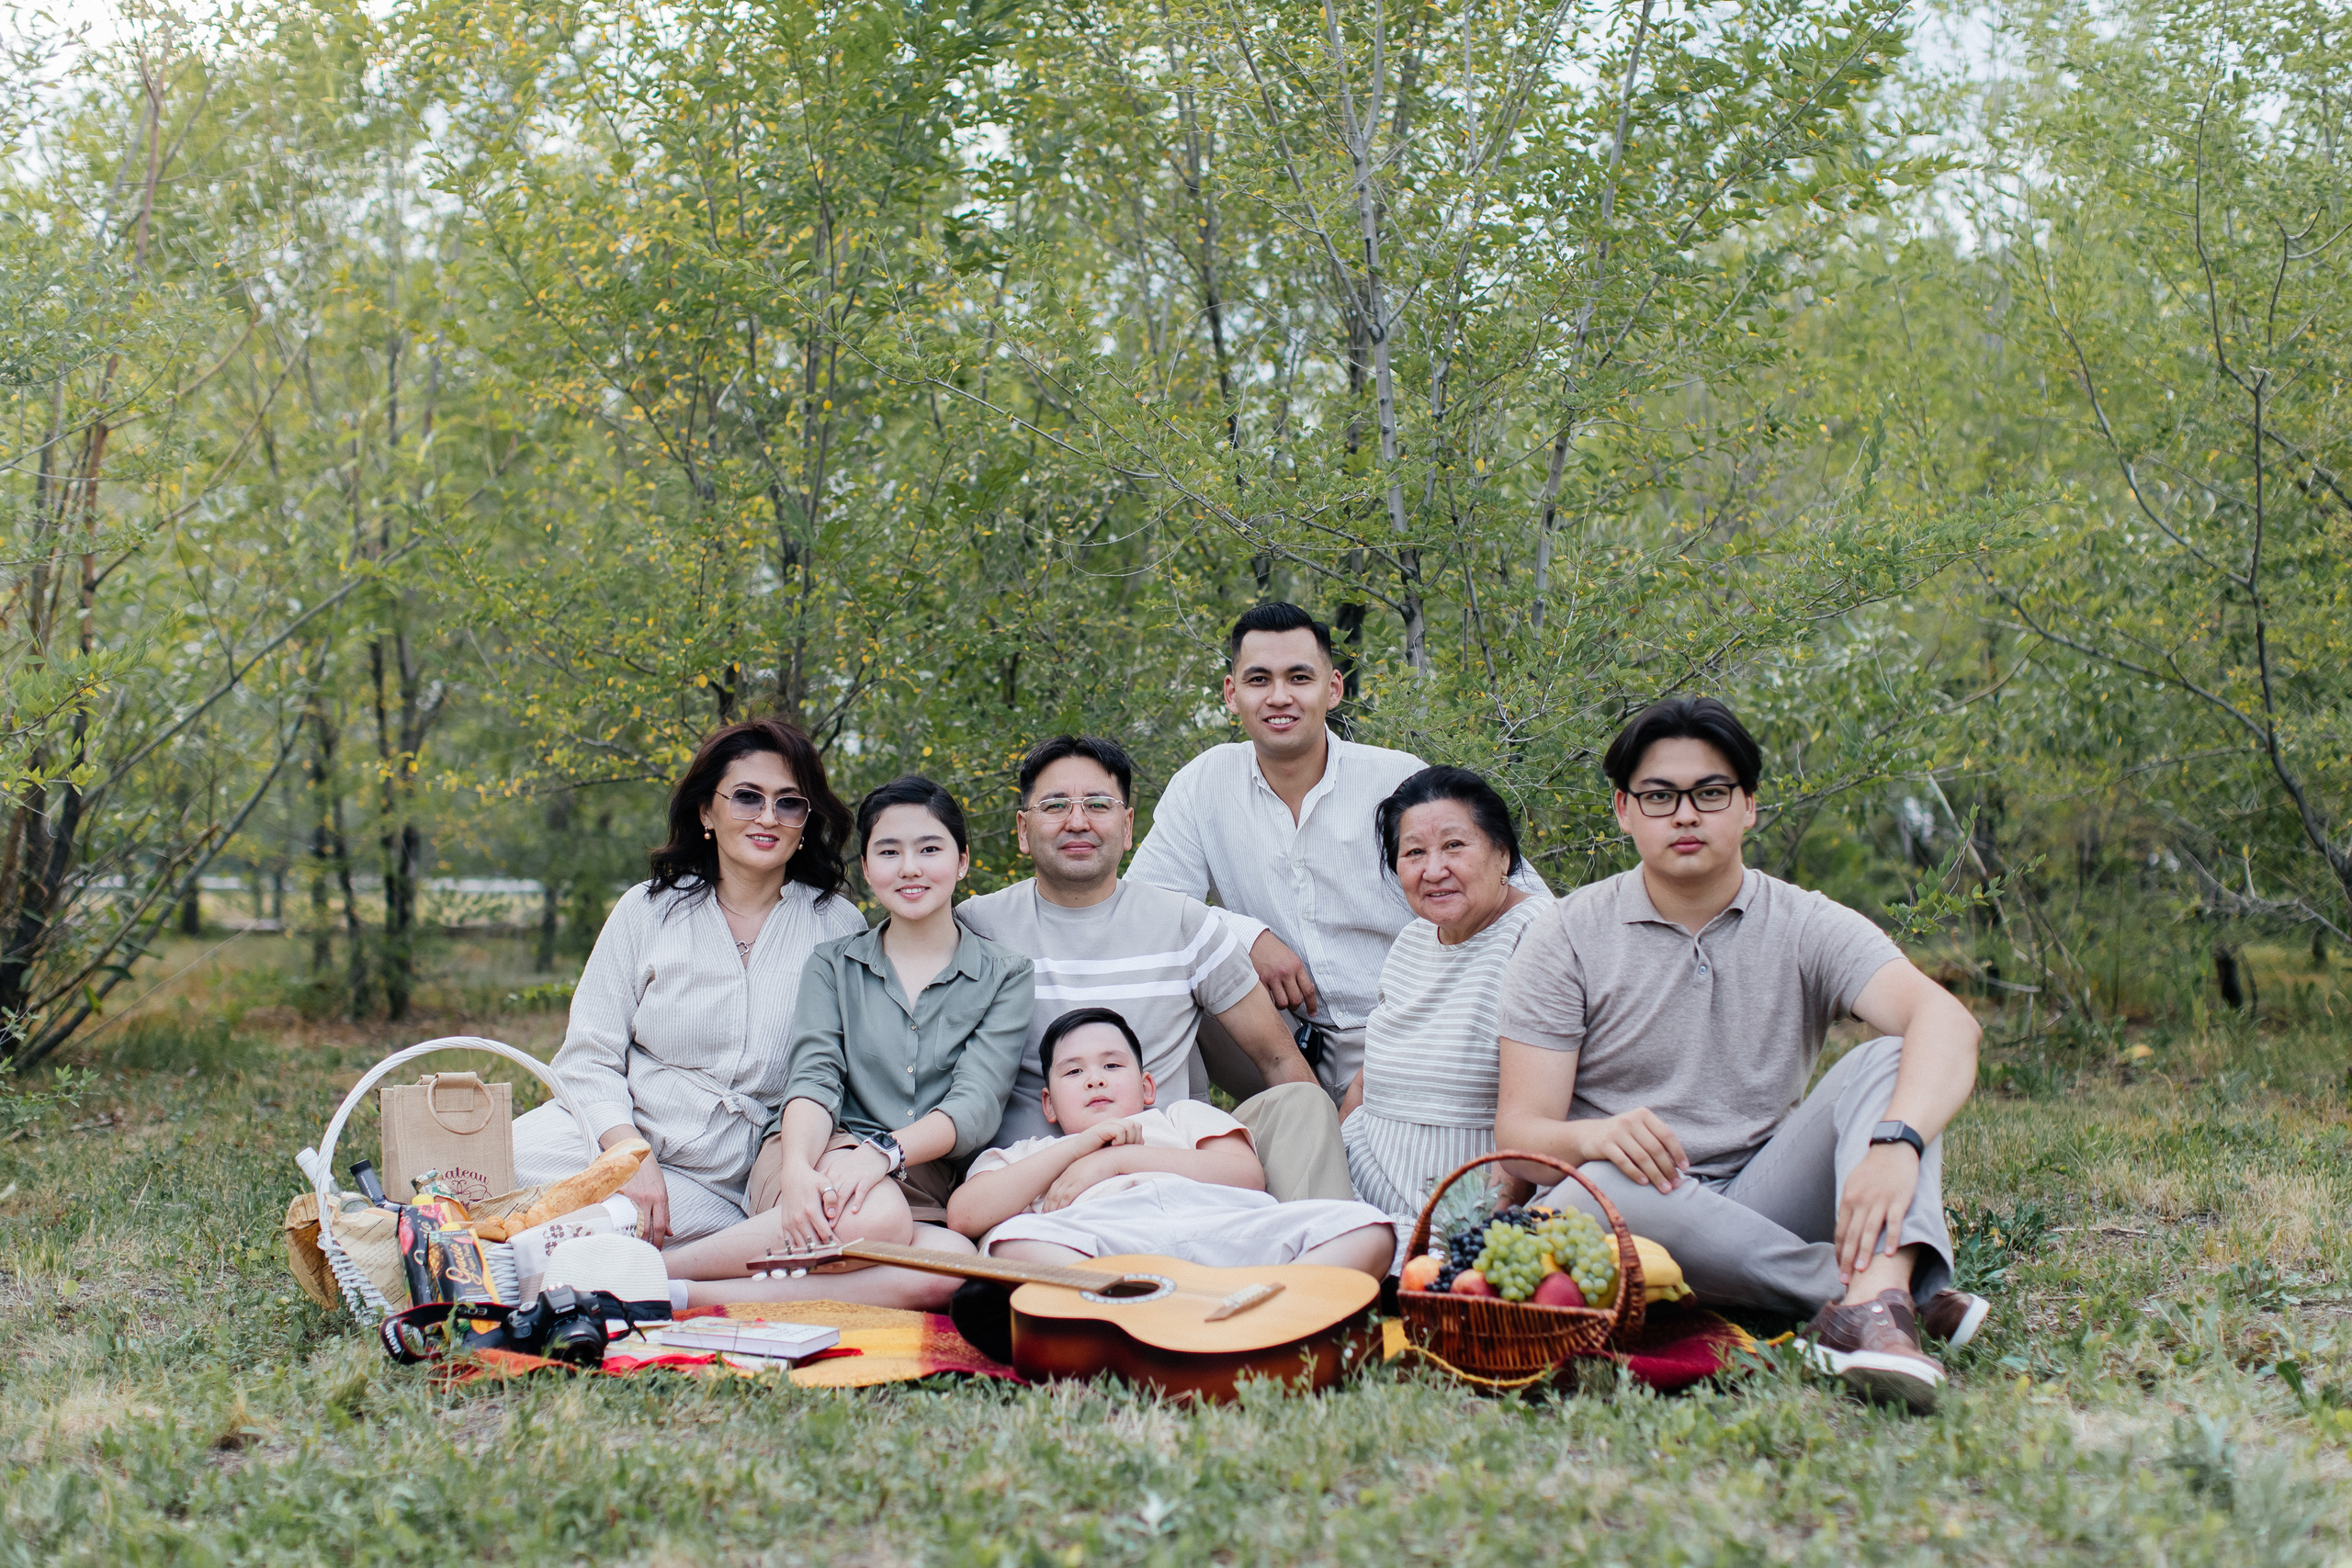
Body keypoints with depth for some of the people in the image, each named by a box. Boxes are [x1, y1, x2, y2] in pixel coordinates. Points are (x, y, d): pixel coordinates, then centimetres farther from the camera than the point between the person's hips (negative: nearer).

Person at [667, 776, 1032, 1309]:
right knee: (876, 1218, -38)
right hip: (824, 1148, 0)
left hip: (921, 1176, 1)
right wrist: (797, 1168, -22)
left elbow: (977, 1105, -2)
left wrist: (885, 1150, -22)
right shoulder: (833, 964, 17)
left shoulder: (1005, 976, 12)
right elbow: (815, 1077, 1)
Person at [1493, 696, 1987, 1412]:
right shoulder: (1566, 938, 1)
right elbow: (1520, 1134, -5)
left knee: (1891, 1058, -17)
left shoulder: (1806, 928, 2)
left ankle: (1878, 1299, -42)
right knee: (1601, 1188, -35)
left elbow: (1947, 1021, -16)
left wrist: (1896, 1142, -38)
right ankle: (1883, 1289, -29)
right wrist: (1596, 1137, -30)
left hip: (1767, 1203, 2)